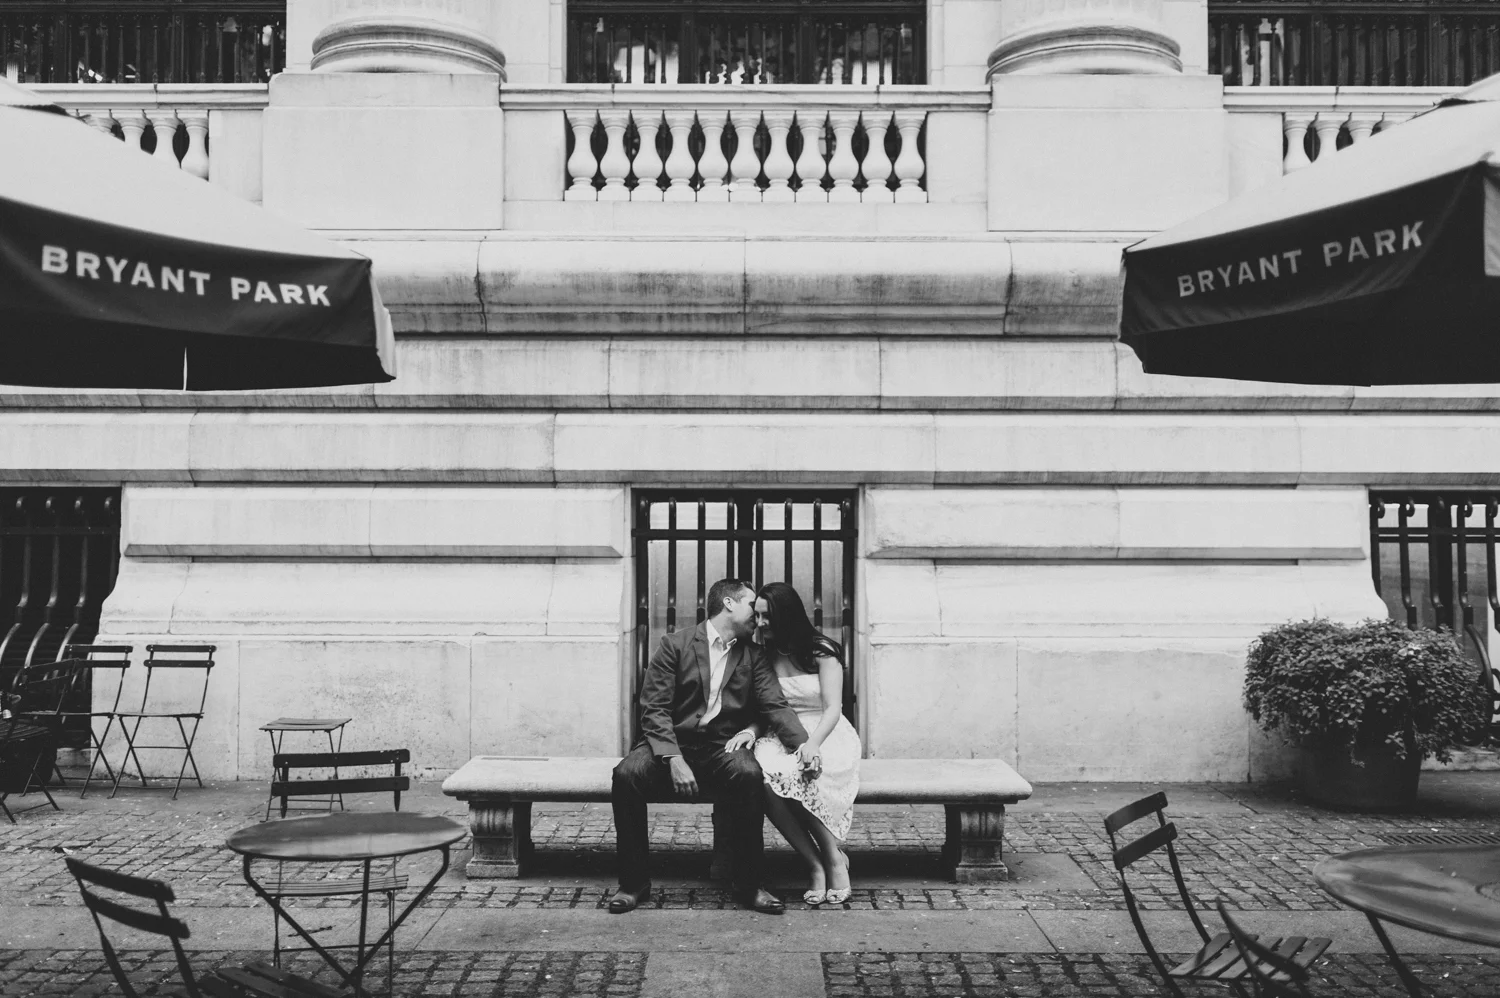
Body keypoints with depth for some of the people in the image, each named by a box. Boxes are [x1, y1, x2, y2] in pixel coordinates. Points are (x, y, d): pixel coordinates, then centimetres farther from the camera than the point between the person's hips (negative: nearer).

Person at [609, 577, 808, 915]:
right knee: (627, 774, -31)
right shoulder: (676, 644, 3)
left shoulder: (753, 656, 14)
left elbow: (776, 706, 3)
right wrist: (673, 759, -21)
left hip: (723, 747, 2)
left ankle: (748, 884, -17)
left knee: (750, 775, -32)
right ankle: (634, 881, -13)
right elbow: (653, 709, -5)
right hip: (672, 743, -1)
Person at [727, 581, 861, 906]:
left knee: (791, 776, -37)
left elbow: (832, 709, -9)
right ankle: (816, 865, -24)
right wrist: (748, 730, -13)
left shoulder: (821, 651, -2)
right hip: (781, 741, 4)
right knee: (761, 778, -32)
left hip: (828, 736, -3)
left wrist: (813, 744, -27)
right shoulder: (764, 656, 12)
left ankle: (835, 857, -17)